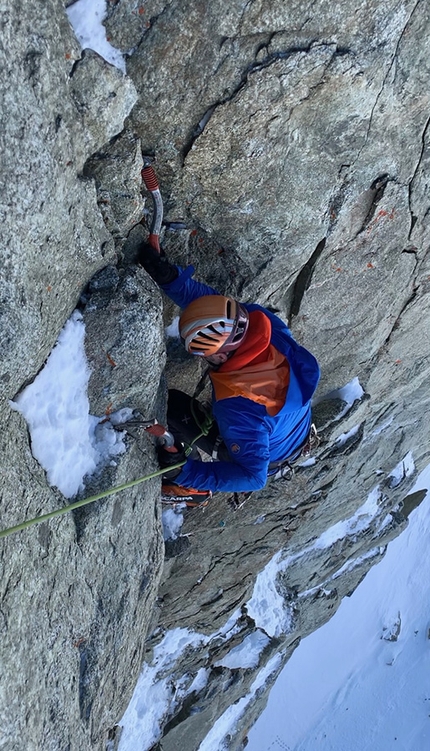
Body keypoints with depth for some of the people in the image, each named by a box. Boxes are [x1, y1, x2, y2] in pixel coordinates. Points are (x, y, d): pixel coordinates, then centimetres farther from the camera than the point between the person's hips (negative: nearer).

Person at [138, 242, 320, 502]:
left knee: (171, 405, -6)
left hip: (260, 458, -6)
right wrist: (171, 278, -31)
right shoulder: (262, 319, -29)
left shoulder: (239, 407, -45)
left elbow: (253, 476, -36)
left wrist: (185, 473, -38)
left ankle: (191, 486, 15)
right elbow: (214, 302, -17)